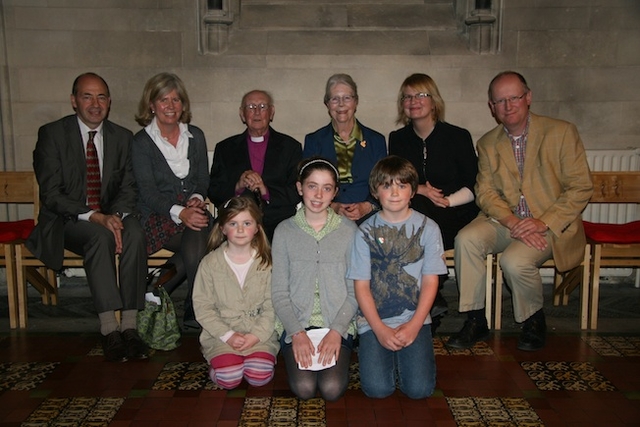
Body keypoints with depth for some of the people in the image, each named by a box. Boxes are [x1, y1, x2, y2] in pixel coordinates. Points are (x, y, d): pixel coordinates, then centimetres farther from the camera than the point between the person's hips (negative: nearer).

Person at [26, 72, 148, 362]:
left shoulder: (123, 138, 8)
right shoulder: (51, 134, -2)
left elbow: (129, 189, 3)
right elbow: (51, 194, -11)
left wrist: (116, 215, -19)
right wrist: (94, 217, -24)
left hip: (111, 216, 3)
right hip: (66, 221, -3)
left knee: (135, 234, -30)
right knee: (100, 237, -35)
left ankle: (129, 326, -30)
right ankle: (109, 331, -33)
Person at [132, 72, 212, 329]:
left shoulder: (195, 136, 14)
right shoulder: (142, 142, 1)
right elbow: (148, 192, -8)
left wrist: (197, 198, -9)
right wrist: (180, 212, -25)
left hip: (194, 212, 3)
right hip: (159, 217, -3)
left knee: (196, 238, -33)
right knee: (197, 244, -31)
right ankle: (197, 310, -18)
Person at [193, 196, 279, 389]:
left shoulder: (266, 262, 0)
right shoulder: (210, 263, -1)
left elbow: (272, 306, -2)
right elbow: (202, 307, -2)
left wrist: (256, 335, -15)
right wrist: (228, 335, -12)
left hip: (260, 332, 0)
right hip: (221, 332, 0)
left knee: (260, 377, -21)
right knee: (228, 379, -22)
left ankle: (261, 356, 10)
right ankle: (219, 359, 10)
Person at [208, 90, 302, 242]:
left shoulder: (290, 146, 12)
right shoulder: (225, 148, 16)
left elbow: (299, 192, 4)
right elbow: (213, 193, 10)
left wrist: (266, 191, -12)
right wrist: (238, 186, -10)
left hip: (280, 227, 0)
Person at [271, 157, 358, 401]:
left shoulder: (348, 230, 0)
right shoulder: (285, 231, 0)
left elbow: (355, 291, -1)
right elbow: (279, 292, -1)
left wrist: (336, 331, -13)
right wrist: (297, 332, -13)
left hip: (338, 323, 0)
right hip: (296, 323, 0)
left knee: (332, 389, -19)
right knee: (304, 388, -19)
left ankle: (336, 355, 11)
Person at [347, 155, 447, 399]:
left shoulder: (427, 228, 0)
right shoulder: (366, 231, -2)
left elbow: (430, 281, -1)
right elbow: (361, 285, -3)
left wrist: (414, 325, -11)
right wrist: (380, 329, -12)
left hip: (415, 319, 1)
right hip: (374, 320, 0)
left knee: (419, 389, -12)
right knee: (377, 389, -14)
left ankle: (406, 354, 18)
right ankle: (388, 356, 18)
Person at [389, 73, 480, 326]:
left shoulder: (458, 136, 3)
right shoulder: (397, 139, 12)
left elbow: (474, 186, 2)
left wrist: (447, 200, -14)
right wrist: (420, 190, -10)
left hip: (456, 216, -2)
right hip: (417, 218, 3)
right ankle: (432, 300, -22)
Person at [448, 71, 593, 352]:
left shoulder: (562, 132, -5)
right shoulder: (487, 143, 7)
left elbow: (581, 187, -7)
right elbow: (485, 192, 0)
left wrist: (544, 222, -20)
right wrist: (513, 222, -19)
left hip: (552, 224, -3)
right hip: (506, 220, 4)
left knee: (514, 261, -30)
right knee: (466, 239, -24)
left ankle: (534, 321, 2)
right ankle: (475, 321, -11)